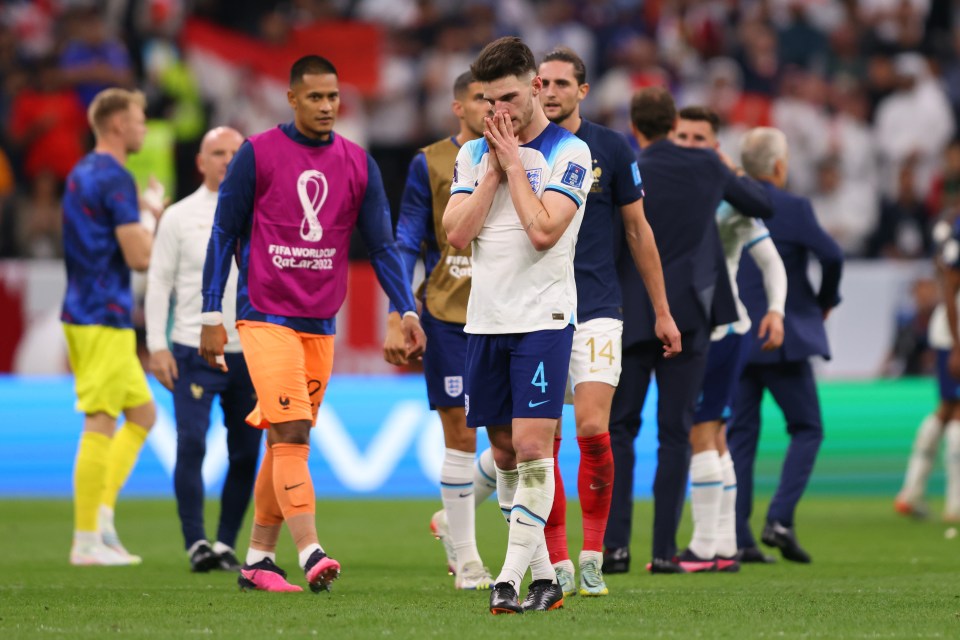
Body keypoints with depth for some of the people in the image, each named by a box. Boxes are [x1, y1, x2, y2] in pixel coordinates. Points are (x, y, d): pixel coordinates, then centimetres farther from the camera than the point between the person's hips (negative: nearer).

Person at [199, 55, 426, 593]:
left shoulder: (359, 165, 8)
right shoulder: (258, 155, -2)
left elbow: (382, 245, 9)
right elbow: (224, 235, 1)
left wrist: (408, 312, -3)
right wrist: (212, 316, -3)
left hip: (321, 325, 5)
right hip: (266, 317, -5)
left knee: (287, 441, 8)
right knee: (291, 433, -16)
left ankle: (258, 560, 14)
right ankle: (311, 553, -24)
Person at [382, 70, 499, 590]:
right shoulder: (430, 165, 1)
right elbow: (406, 246, 1)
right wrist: (396, 320, -6)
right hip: (447, 314, -3)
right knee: (460, 435, -3)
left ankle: (453, 519, 21)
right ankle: (465, 559, 7)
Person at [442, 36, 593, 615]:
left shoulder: (569, 153, -6)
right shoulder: (474, 154, 10)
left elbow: (544, 231, -18)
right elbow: (457, 233, 0)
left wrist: (513, 162, -11)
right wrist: (494, 169, -5)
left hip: (542, 318, -6)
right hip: (486, 321, 6)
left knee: (532, 446, -13)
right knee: (505, 451, 8)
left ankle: (512, 576, -12)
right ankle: (543, 575, 16)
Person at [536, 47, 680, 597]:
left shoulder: (611, 149, 2)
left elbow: (640, 231, 9)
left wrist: (662, 312, 9)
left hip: (595, 310, -1)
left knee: (593, 431, -14)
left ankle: (593, 555, -1)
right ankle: (558, 562, 7)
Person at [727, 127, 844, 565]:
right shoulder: (792, 209, -11)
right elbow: (832, 255, -14)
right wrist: (825, 302, 4)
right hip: (781, 338, -5)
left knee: (741, 433, 8)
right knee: (807, 429, 7)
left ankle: (737, 537, 3)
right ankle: (780, 519, -10)